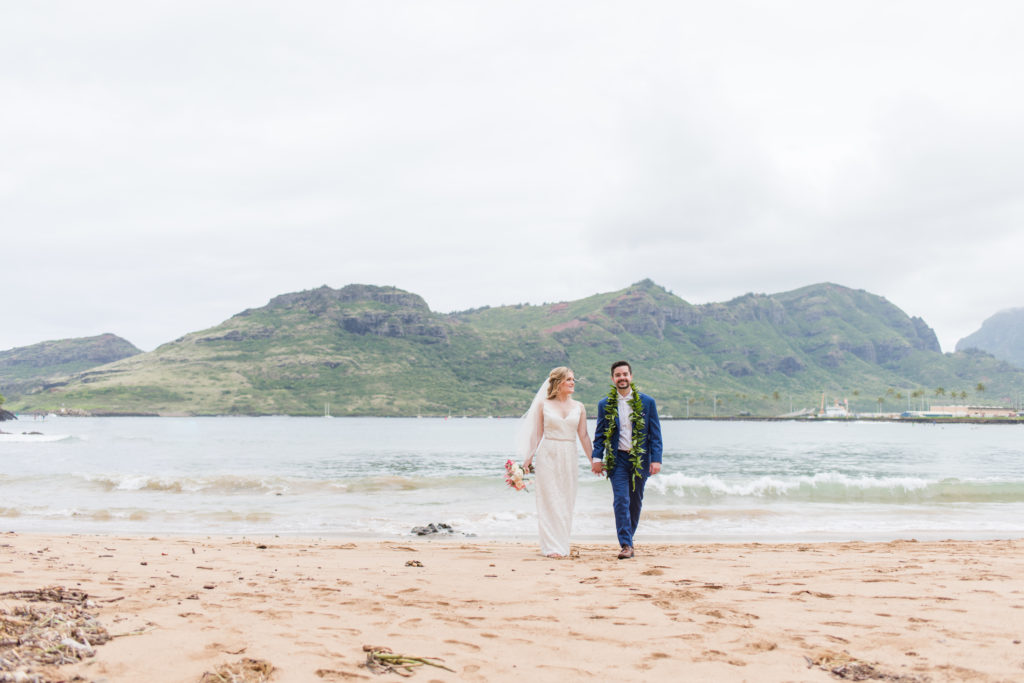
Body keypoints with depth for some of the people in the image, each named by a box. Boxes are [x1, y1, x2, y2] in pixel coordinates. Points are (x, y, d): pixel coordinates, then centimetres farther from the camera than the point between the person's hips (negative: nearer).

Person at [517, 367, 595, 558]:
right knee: (550, 500, -3)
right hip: (547, 456, -3)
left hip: (569, 457, 3)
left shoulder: (579, 407, 8)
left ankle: (562, 545, 17)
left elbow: (583, 436, 9)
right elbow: (537, 434, 5)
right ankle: (553, 546, 1)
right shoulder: (543, 404, 1)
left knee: (566, 501, 6)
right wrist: (529, 458, 2)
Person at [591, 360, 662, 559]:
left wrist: (656, 459, -6)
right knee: (621, 501, -9)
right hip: (617, 459, -1)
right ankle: (626, 545, -8)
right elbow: (600, 434, 9)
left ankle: (627, 538, 27)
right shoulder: (605, 404, 4)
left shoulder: (647, 402, 2)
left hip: (640, 459, 1)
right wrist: (596, 457, -3)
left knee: (635, 502, 10)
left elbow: (655, 433, 2)